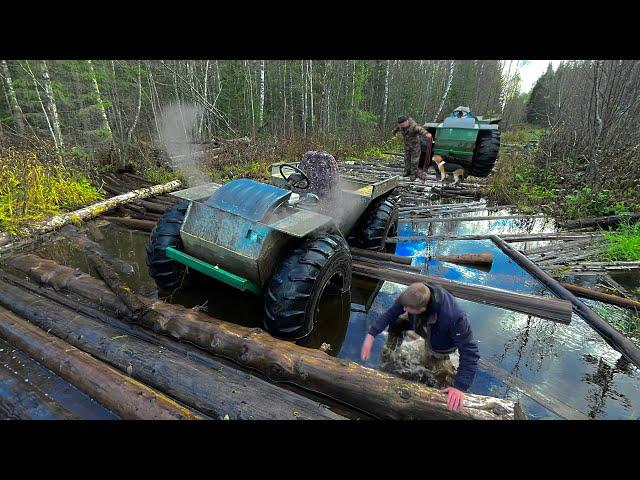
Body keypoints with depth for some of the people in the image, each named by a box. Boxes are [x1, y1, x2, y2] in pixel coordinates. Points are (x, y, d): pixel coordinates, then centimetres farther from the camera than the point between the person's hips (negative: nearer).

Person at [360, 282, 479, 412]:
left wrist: (460, 386, -43)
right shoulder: (413, 296, -34)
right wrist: (371, 335, -35)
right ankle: (390, 353, 19)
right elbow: (391, 313, -26)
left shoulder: (454, 317, -47)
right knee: (395, 322, -6)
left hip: (442, 342, -3)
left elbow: (469, 351, -39)